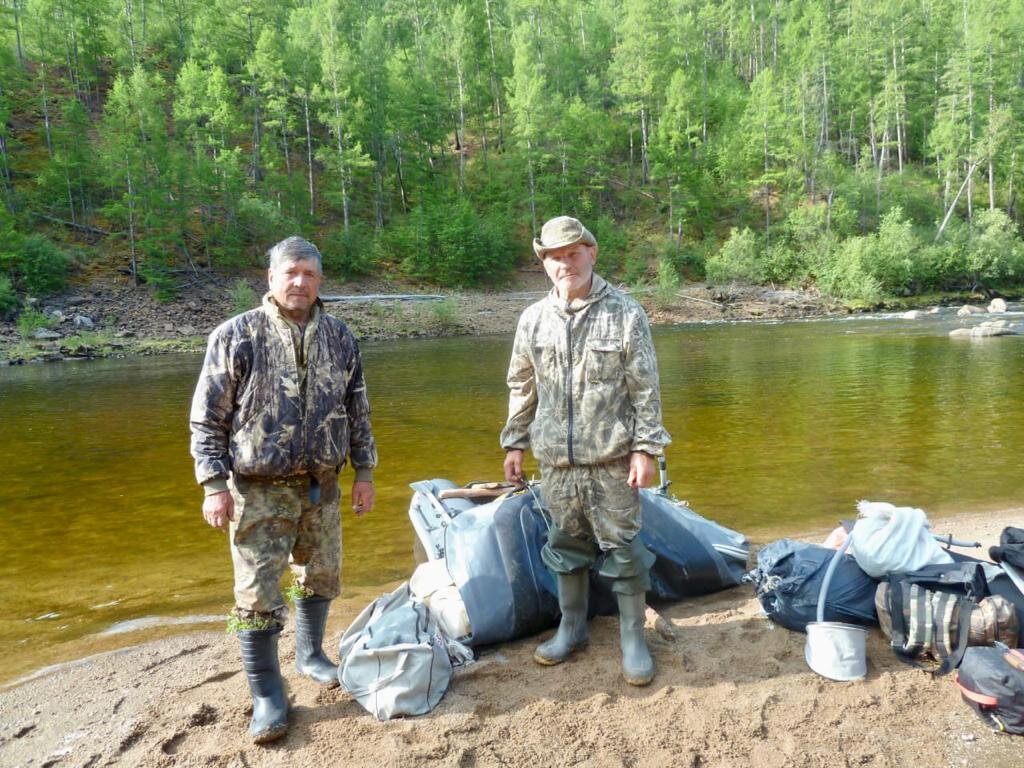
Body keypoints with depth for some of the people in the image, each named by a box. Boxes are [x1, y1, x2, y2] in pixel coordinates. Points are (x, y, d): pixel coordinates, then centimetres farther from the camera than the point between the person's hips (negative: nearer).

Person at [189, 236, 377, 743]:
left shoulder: (339, 337, 3)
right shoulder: (236, 335, -9)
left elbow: (357, 412, 10)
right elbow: (207, 419, -6)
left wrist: (364, 473, 8)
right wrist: (214, 486, -11)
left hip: (321, 487, 4)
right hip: (259, 490, -4)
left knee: (320, 577, 17)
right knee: (258, 594, 1)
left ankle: (309, 655, 42)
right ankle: (267, 695, 19)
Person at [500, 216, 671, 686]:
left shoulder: (626, 314, -6)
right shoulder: (533, 320, 5)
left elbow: (646, 390, -6)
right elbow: (521, 388, 12)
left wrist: (646, 448, -10)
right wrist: (514, 443, 12)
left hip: (612, 458, -3)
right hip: (556, 460, 4)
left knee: (621, 546, 3)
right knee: (566, 544, 15)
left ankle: (633, 638, 19)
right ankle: (571, 629, 32)